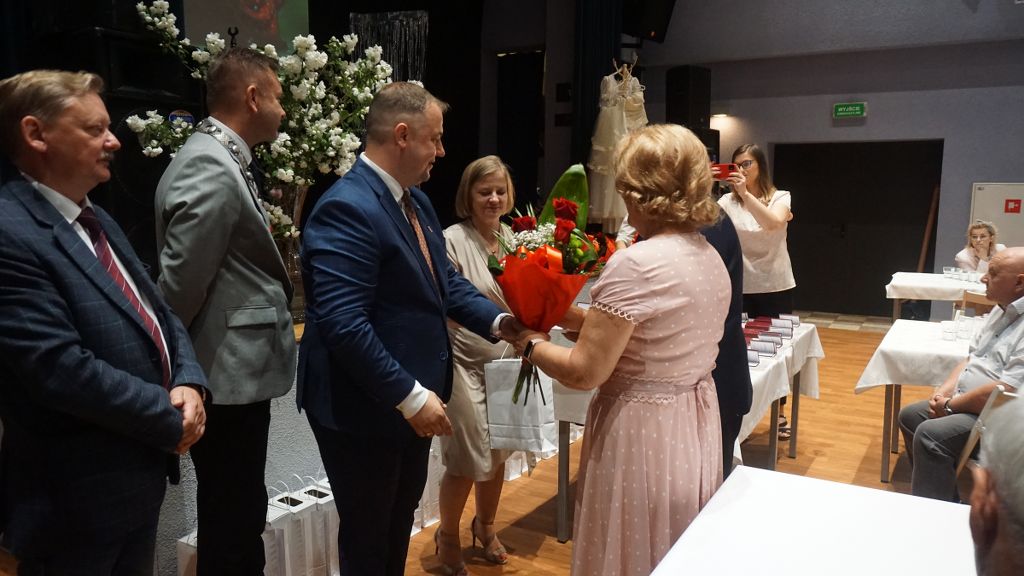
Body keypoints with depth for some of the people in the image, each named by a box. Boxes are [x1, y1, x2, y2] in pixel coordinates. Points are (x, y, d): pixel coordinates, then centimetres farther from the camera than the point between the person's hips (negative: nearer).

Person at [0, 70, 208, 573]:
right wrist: (169, 418, -16)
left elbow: (158, 315, 12)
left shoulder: (98, 221, 11)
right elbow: (62, 370, -27)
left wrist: (189, 385, -7)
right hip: (76, 498, -8)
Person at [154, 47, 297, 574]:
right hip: (227, 379, -10)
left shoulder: (220, 160, 11)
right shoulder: (211, 169, -20)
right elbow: (181, 283, -21)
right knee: (232, 528, 6)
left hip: (232, 373, 10)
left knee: (238, 519, 22)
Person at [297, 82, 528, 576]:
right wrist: (410, 396, -26)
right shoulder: (347, 208, -24)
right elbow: (343, 323, -30)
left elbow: (445, 281, 10)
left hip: (411, 401, 9)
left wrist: (498, 321, -6)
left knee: (399, 523, 26)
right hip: (364, 409, -9)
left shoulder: (415, 201, 7)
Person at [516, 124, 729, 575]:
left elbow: (584, 372, -22)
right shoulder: (711, 257, 4)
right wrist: (580, 316, 6)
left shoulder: (634, 264, -24)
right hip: (696, 426, 8)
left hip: (642, 431, -8)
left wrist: (530, 344, -5)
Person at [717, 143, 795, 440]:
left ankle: (779, 414, 27)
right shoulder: (727, 201, 0)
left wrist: (746, 193, -33)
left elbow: (773, 222, -25)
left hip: (775, 286, 0)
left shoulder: (781, 198, -3)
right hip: (740, 287, 0)